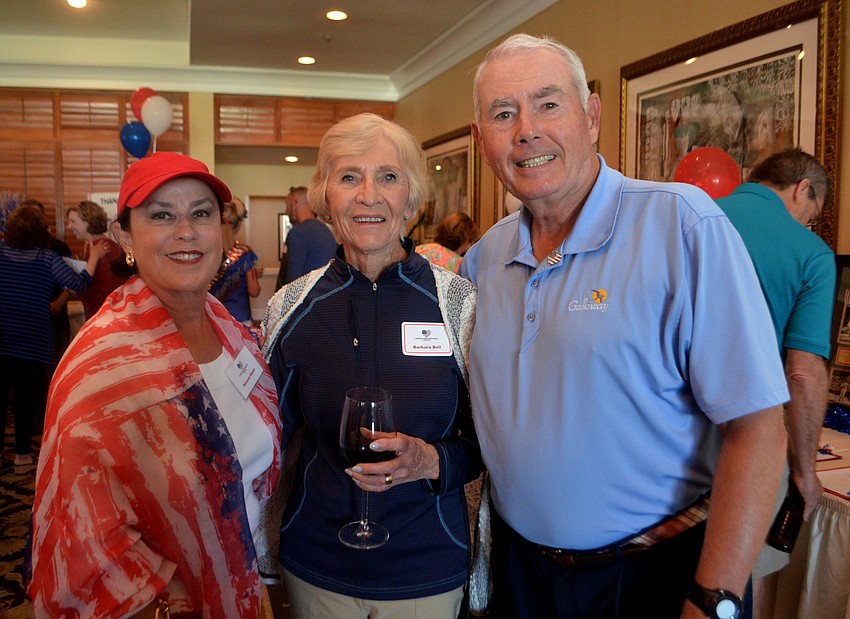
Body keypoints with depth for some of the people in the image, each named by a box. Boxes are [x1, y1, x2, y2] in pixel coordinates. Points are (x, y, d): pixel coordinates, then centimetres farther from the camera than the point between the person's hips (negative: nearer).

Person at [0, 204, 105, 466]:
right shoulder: (47, 258, -9)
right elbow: (79, 283, -13)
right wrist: (94, 257, -1)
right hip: (32, 343, -1)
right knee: (25, 398, 9)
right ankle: (22, 452, 17)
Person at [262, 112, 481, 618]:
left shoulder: (460, 302, -12)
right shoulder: (291, 308, -7)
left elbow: (487, 439, -4)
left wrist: (432, 461, -23)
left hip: (428, 571, -1)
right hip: (315, 564, 1)